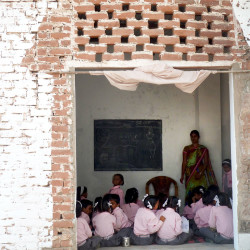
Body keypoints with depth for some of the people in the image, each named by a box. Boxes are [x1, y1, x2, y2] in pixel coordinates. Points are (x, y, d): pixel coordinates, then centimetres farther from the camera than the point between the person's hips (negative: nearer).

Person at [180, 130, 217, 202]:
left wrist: (200, 173, -14)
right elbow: (184, 162, 8)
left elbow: (206, 163, 0)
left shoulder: (203, 149, 6)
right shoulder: (186, 149, 12)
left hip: (200, 174, -1)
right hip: (190, 175, 1)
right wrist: (182, 176, 0)